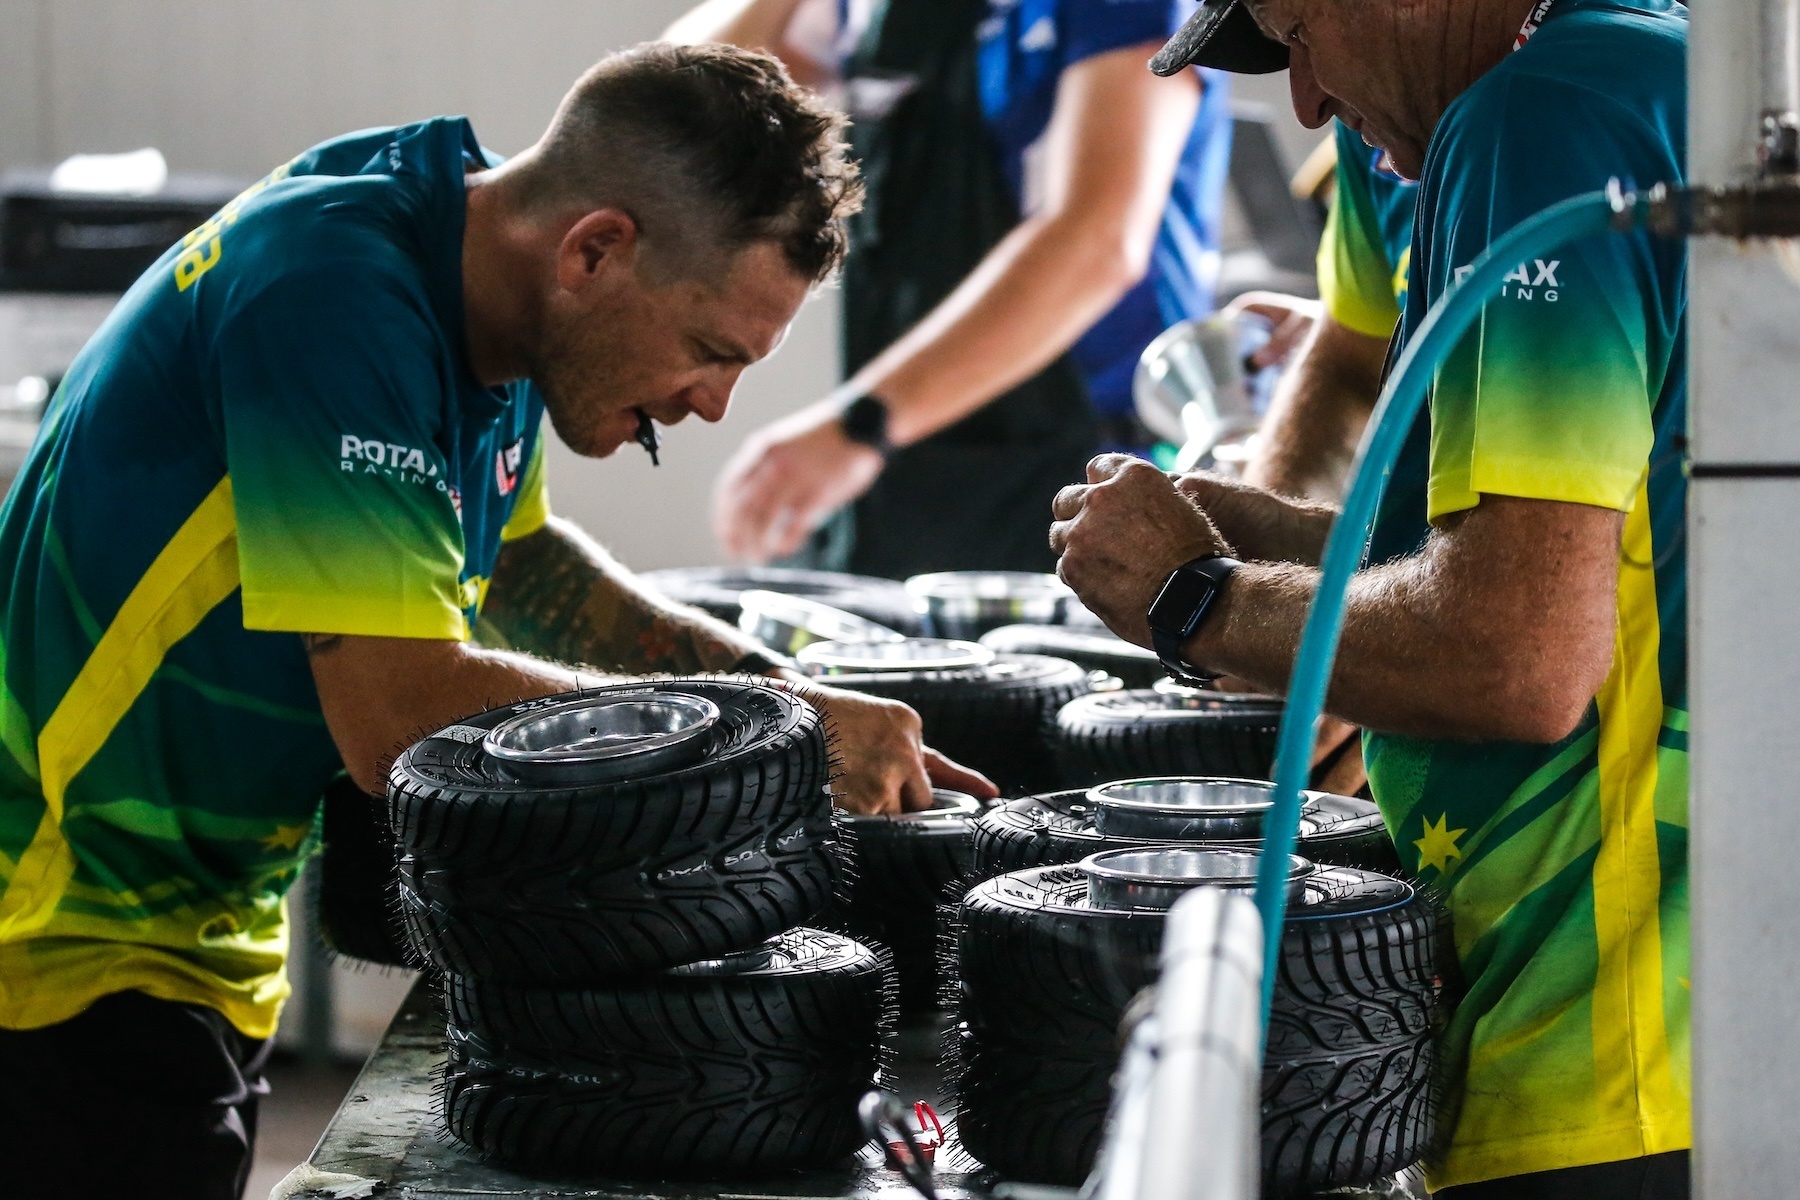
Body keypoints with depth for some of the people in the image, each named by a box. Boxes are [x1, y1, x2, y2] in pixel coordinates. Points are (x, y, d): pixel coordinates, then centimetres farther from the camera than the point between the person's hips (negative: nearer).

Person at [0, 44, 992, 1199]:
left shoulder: (461, 282, 2)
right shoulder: (332, 296, -25)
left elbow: (513, 559, 21)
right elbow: (403, 714, -30)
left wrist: (789, 694, 7)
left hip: (206, 954, 9)